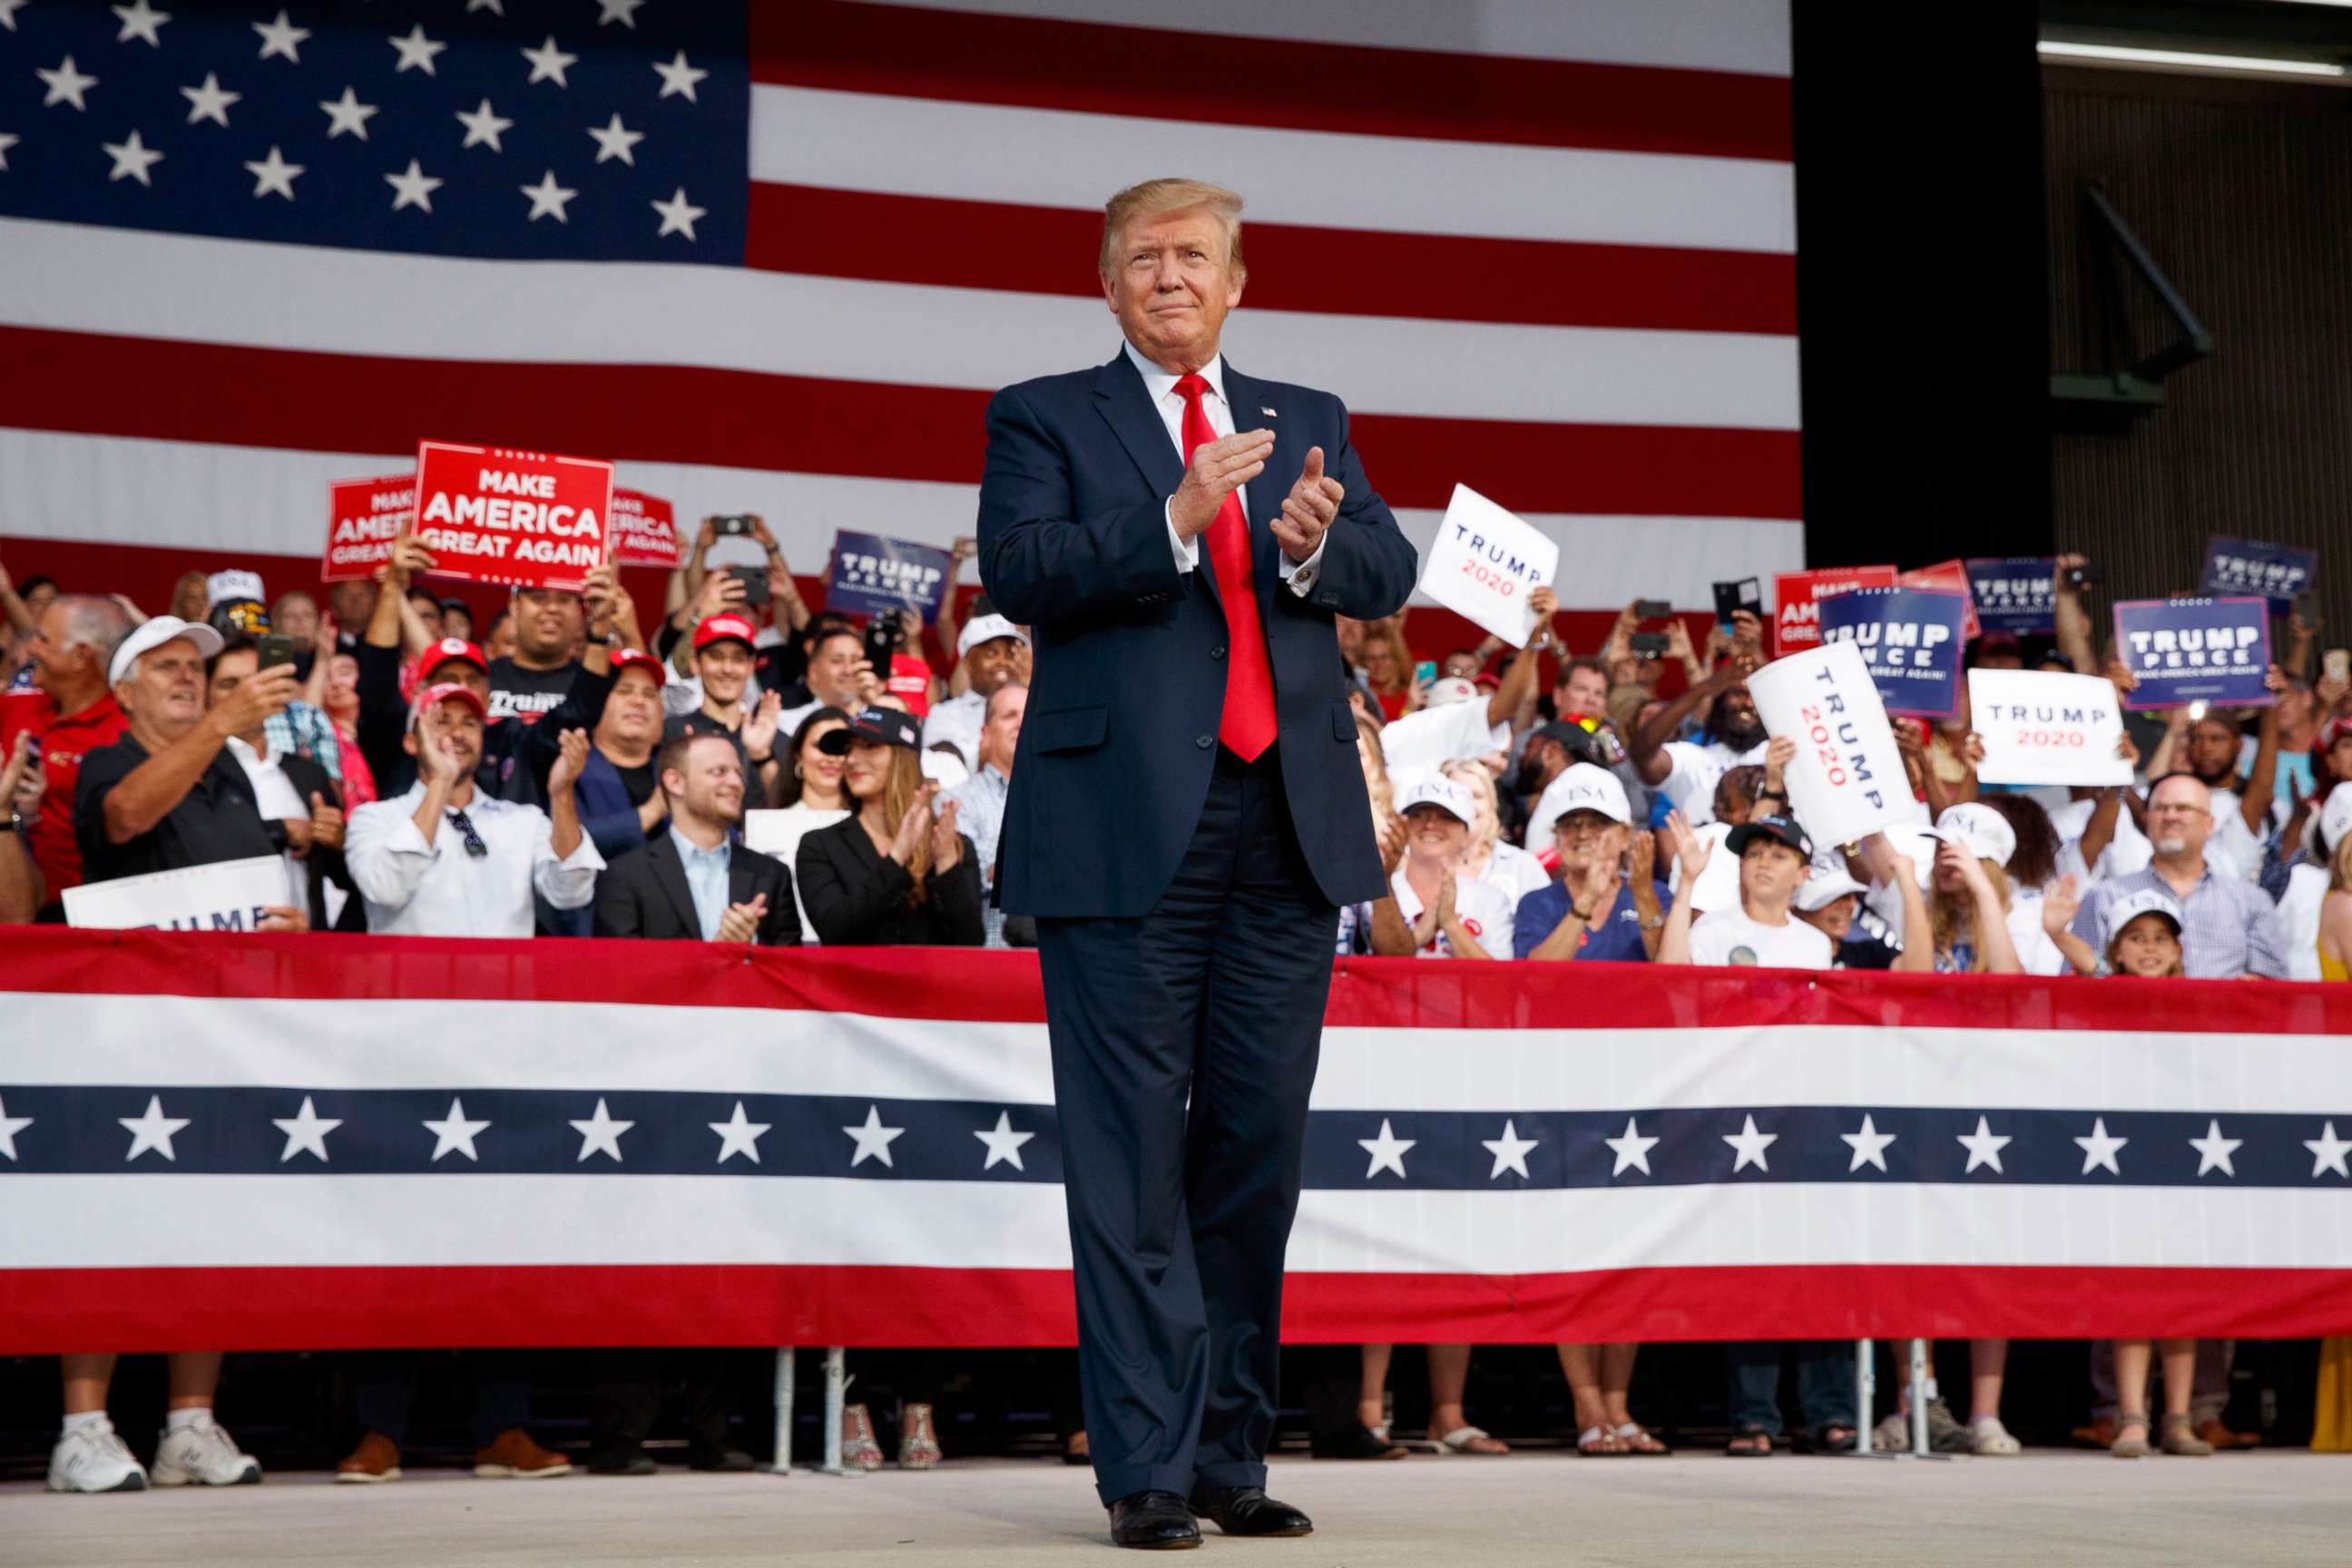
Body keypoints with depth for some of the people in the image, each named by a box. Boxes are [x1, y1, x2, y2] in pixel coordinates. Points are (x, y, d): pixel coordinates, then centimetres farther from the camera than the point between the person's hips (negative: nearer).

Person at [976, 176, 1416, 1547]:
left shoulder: (1309, 422, 19)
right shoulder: (1046, 418, 8)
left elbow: (1391, 574, 7)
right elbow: (1021, 574, -8)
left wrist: (1319, 545, -15)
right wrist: (1175, 520, -21)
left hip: (1292, 823, 4)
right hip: (1127, 826, -4)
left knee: (1260, 1144, 7)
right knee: (1134, 1153, -4)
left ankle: (1233, 1456, 16)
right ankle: (1148, 1468, 0)